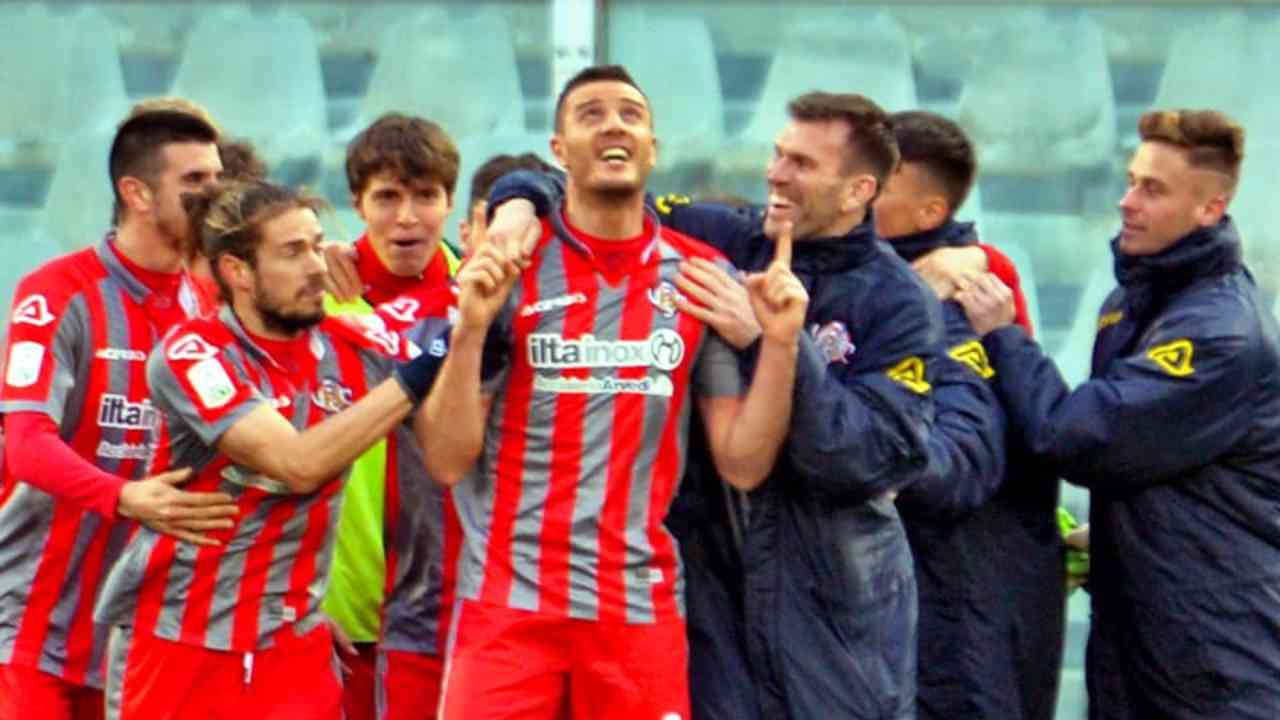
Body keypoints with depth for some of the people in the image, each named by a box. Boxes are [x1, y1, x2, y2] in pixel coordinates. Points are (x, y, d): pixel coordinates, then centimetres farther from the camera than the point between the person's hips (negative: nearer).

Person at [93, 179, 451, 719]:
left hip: (295, 649, 3)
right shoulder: (193, 354, -10)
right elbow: (299, 462, -21)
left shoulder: (351, 349, 2)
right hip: (178, 646, -3)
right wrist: (414, 378, -19)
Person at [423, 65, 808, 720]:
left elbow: (742, 464, 4)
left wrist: (780, 342, -8)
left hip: (641, 605, 2)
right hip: (508, 599, -2)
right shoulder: (504, 270, -1)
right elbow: (448, 461, -3)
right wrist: (470, 327, -16)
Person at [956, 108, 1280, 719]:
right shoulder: (1132, 300, 10)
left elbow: (1080, 438, -24)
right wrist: (1100, 538, 13)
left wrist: (1002, 336, -12)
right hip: (1127, 623, 9)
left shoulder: (1224, 330, -20)